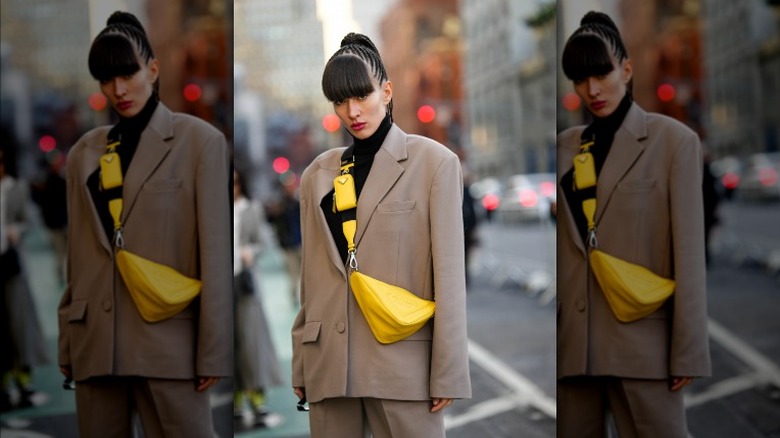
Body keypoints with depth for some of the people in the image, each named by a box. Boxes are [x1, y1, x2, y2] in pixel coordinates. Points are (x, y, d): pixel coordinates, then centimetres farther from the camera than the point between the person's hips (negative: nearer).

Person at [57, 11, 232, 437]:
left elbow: (215, 251, -3)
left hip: (169, 340, -4)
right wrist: (66, 344, 11)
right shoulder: (84, 153, 13)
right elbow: (76, 256, 15)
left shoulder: (199, 141, 1)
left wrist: (213, 350, -6)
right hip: (95, 340, 4)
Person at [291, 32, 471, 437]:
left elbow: (448, 273, -3)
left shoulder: (434, 162, 1)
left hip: (402, 358, -3)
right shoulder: (317, 174, 12)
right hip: (328, 361, 4)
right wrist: (300, 364, 10)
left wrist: (447, 372, -7)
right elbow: (311, 274, 13)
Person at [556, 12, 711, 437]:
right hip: (572, 340, 4)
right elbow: (560, 248, 12)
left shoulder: (673, 141, 1)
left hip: (642, 339, -4)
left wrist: (688, 350, -6)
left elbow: (688, 251, -3)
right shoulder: (564, 146, 12)